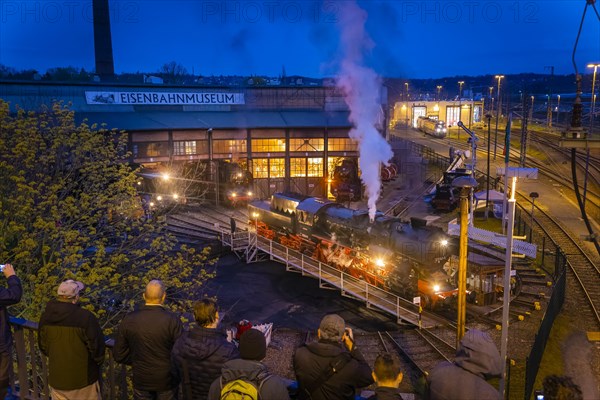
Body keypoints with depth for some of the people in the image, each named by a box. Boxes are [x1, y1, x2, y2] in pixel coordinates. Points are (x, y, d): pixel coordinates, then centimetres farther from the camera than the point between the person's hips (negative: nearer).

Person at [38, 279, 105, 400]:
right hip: (83, 377, -5)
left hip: (57, 377, 5)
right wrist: (98, 362, 5)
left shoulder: (46, 316, -6)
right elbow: (96, 345, -16)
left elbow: (43, 345, 7)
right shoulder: (86, 317, -24)